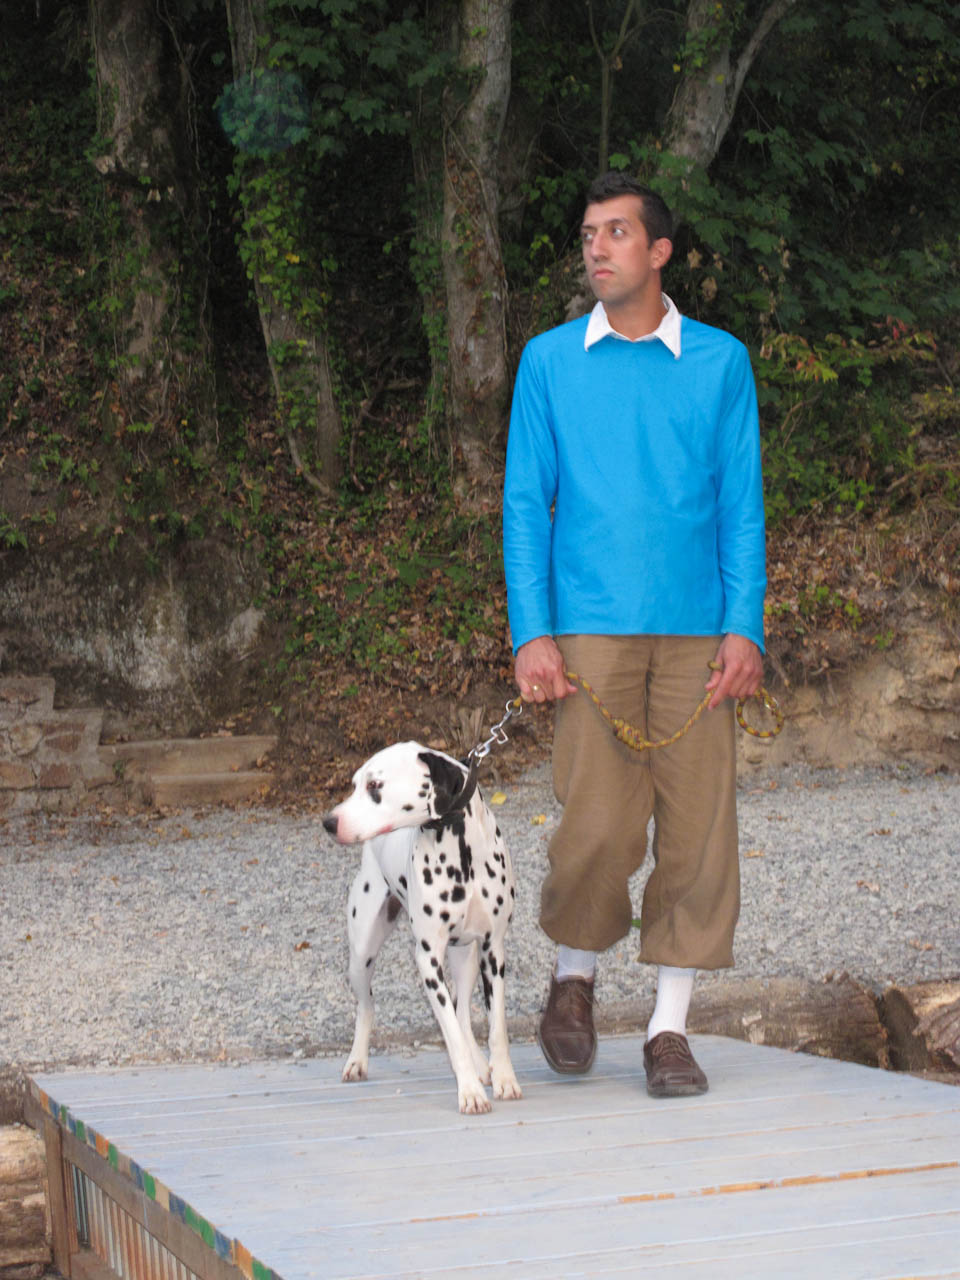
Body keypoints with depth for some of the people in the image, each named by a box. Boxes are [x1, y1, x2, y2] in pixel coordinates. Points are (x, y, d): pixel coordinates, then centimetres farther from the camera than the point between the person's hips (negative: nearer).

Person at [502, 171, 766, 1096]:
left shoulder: (719, 361, 8)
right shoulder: (550, 361, 8)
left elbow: (742, 505, 8)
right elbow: (525, 502, 7)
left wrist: (745, 627, -3)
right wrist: (531, 632, -3)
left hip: (696, 635, 1)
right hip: (590, 630, -1)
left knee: (696, 826, -2)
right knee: (597, 825, -8)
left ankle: (670, 1027, 8)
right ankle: (573, 977, 19)